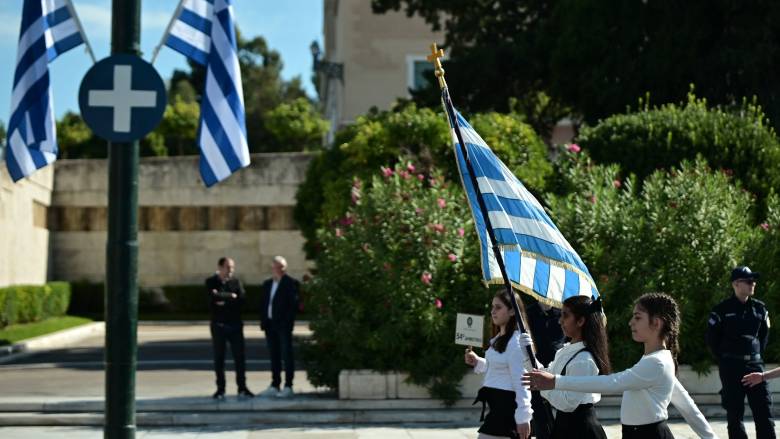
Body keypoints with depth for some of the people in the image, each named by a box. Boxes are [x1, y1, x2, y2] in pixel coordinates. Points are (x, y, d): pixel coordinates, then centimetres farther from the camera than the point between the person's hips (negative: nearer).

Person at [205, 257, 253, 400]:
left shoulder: (235, 282, 7)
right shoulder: (211, 282, 1)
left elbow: (242, 298, -8)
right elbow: (213, 297, -18)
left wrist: (224, 301, -13)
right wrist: (231, 296, -11)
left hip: (235, 324, 1)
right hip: (218, 325, -1)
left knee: (239, 357, 0)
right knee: (219, 358, 3)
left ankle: (242, 388, 7)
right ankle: (220, 389, 10)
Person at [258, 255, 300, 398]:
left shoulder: (290, 283, -3)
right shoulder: (267, 284, 16)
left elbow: (294, 304, -8)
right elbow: (263, 304, 16)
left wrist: (288, 322, -14)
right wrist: (263, 321, 5)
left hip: (283, 325, -6)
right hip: (270, 325, 6)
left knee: (286, 355, -4)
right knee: (274, 356, 9)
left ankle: (288, 387, -4)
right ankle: (275, 386, 14)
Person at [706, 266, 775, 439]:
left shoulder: (759, 308, 6)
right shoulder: (722, 309, -6)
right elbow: (712, 338, 0)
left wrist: (757, 353, 10)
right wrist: (725, 360, 2)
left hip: (755, 364, 4)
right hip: (731, 367, -4)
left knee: (764, 412, -2)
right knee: (734, 413, 2)